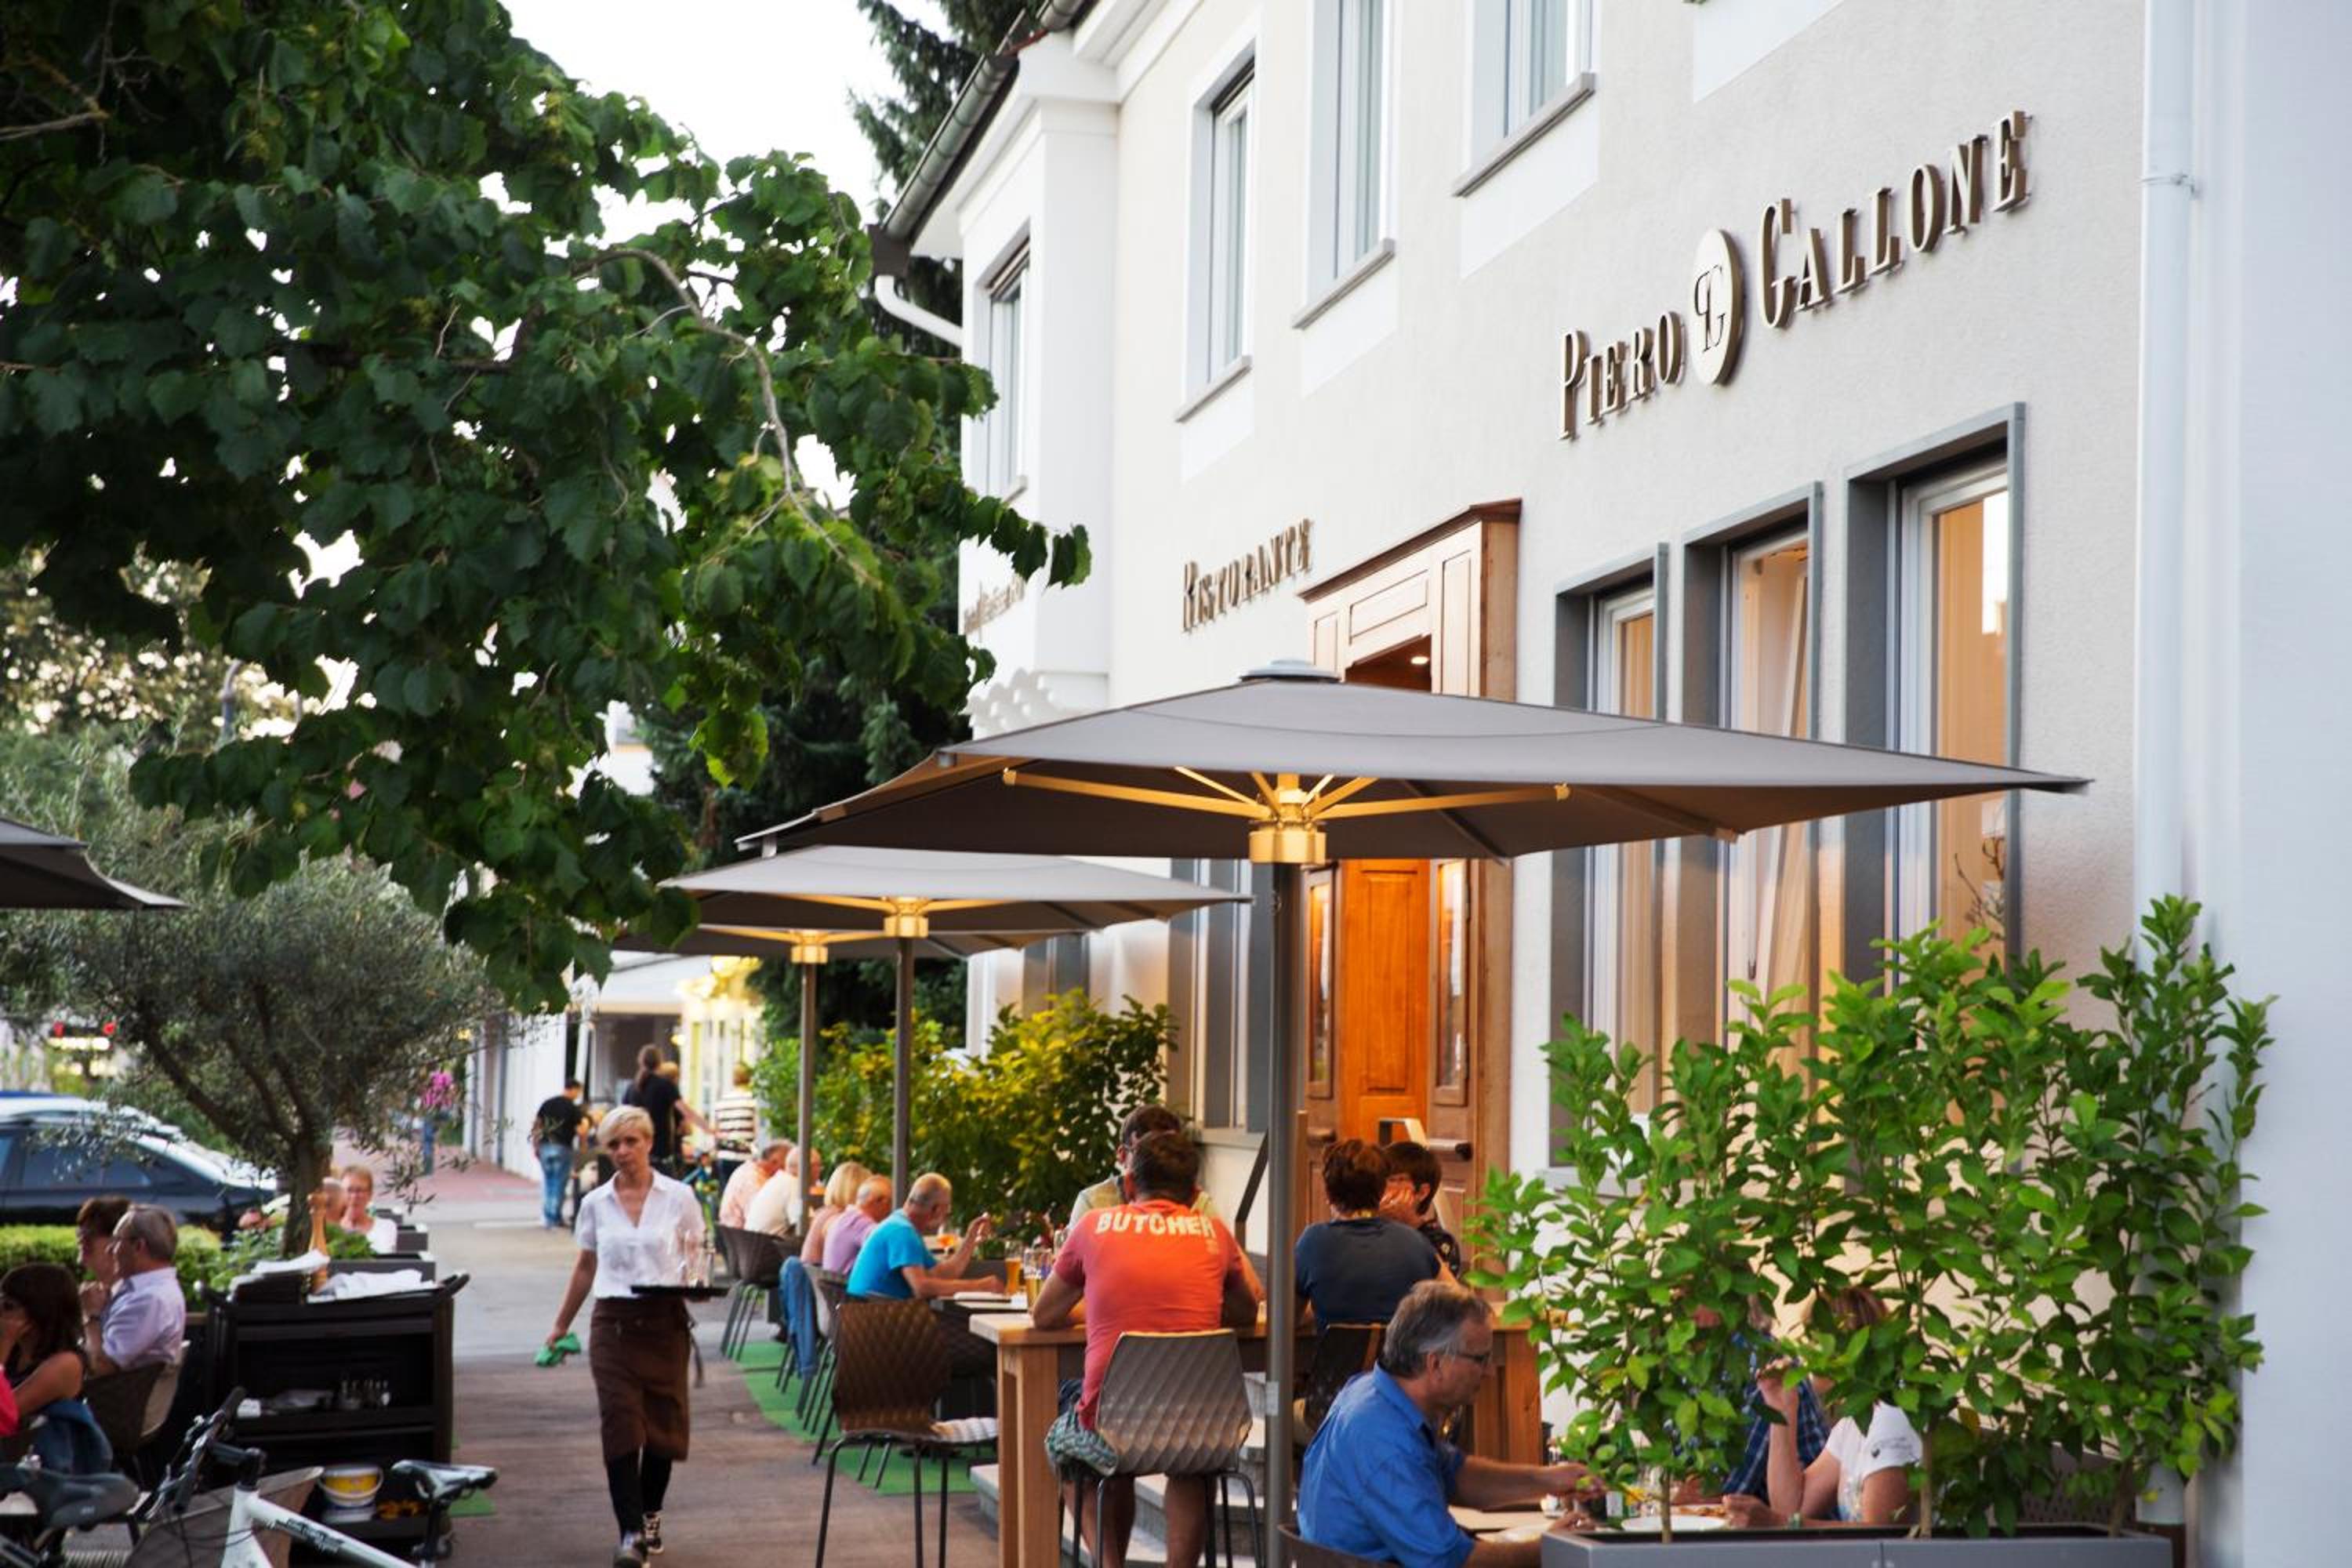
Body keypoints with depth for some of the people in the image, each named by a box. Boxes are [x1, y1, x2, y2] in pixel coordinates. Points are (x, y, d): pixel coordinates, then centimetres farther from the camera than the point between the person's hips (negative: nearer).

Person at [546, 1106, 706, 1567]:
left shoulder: (679, 1197, 2)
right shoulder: (595, 1204, 7)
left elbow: (696, 1258, 9)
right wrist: (561, 1325, 22)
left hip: (665, 1321, 0)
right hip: (614, 1322, 0)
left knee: (663, 1425, 3)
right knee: (620, 1425, -11)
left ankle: (650, 1517, 24)